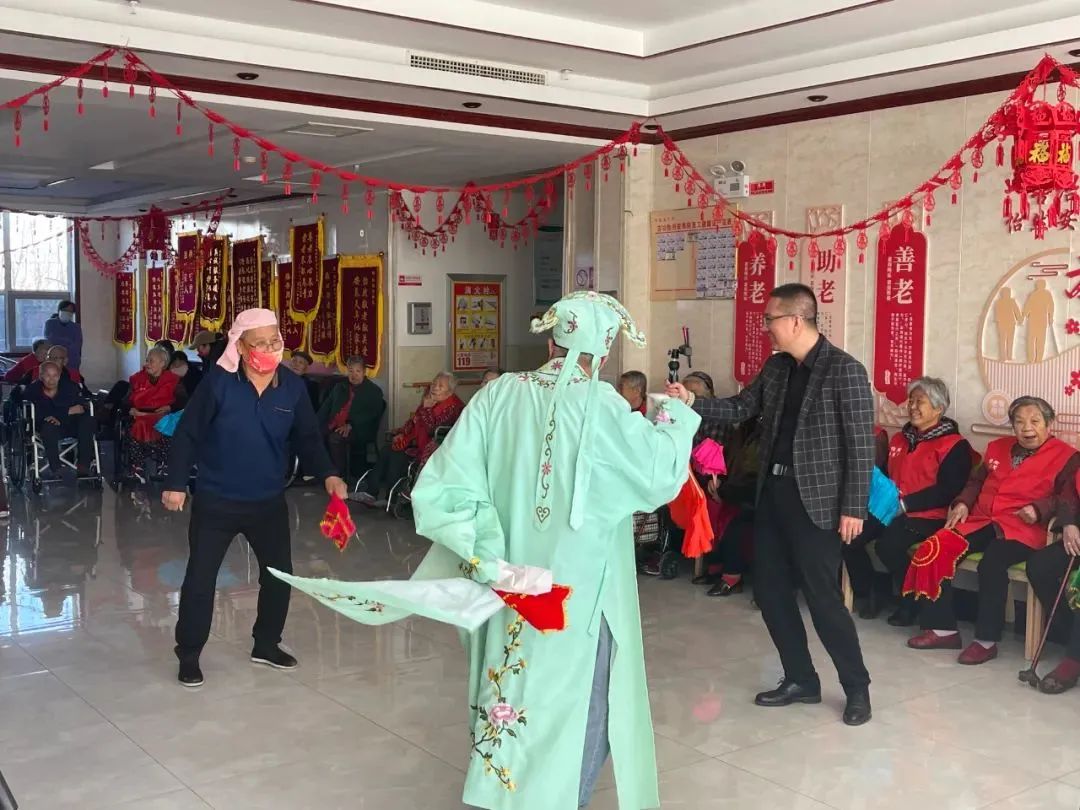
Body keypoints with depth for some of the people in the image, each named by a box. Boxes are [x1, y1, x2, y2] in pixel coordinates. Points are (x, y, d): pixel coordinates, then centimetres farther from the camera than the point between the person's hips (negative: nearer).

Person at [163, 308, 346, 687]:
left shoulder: (293, 386, -6)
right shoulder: (218, 383, -16)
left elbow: (307, 438, 0)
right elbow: (187, 435, -10)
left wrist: (327, 475, -15)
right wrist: (175, 483, -12)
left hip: (269, 500, 4)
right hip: (216, 500, -4)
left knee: (279, 574, 13)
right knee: (200, 578, 2)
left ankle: (266, 644, 34)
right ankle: (189, 656, 19)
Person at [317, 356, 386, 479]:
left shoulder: (374, 391, 9)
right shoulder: (339, 387, 25)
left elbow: (371, 415, -5)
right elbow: (326, 408, 21)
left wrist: (351, 425, -20)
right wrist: (319, 426, 0)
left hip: (357, 432, -4)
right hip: (332, 429, 5)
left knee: (335, 438, -34)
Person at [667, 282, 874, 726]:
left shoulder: (845, 370, -13)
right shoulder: (776, 367, 9)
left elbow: (861, 445, -14)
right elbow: (739, 409, 15)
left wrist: (854, 508, -16)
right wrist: (692, 402, -1)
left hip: (815, 500, -8)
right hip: (772, 493, 8)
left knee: (823, 597, -2)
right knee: (770, 591, 11)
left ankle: (857, 688, 16)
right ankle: (801, 680, 26)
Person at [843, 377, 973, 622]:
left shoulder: (954, 445, -3)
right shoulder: (899, 439, 19)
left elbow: (947, 491, -13)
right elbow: (885, 473, 25)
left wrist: (904, 504, -20)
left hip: (926, 515, -6)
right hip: (889, 510, 6)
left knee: (888, 545, -33)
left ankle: (913, 600, -9)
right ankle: (866, 595, 0)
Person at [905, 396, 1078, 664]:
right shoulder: (997, 447, 23)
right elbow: (976, 481, 29)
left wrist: (1039, 509, -18)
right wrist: (963, 503, 10)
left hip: (1021, 527, -6)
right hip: (980, 520, 6)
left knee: (991, 563, -36)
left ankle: (987, 640, -22)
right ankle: (943, 628, -8)